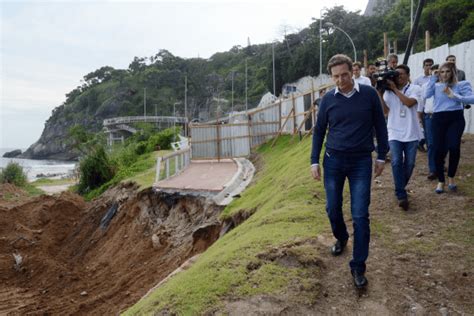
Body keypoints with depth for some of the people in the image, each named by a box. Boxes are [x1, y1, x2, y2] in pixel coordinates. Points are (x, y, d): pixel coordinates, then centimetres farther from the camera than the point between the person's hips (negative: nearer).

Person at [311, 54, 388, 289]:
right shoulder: (328, 99, 2)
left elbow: (380, 126, 5)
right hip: (333, 161, 2)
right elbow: (319, 131, 8)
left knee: (360, 215, -3)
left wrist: (381, 156, 5)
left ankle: (358, 266, 8)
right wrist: (314, 161, 4)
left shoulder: (369, 94, -2)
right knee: (333, 209, 11)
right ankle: (341, 239, 42)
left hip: (361, 162, -2)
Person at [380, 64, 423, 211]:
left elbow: (409, 103, -21)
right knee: (396, 163, -12)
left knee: (409, 164, 9)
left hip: (411, 133, 0)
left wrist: (395, 89, -18)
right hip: (394, 133, 0)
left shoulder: (415, 89, -2)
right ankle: (401, 195, -8)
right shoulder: (389, 91, 4)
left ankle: (400, 188, 33)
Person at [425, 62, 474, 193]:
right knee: (438, 150, -3)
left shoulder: (461, 85, 6)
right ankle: (441, 181, 16)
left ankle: (451, 177, 8)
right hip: (439, 118, 2)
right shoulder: (436, 86, 13)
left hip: (455, 118, -2)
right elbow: (426, 95, -7)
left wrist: (454, 96, -20)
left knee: (453, 147, -19)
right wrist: (433, 78, -3)